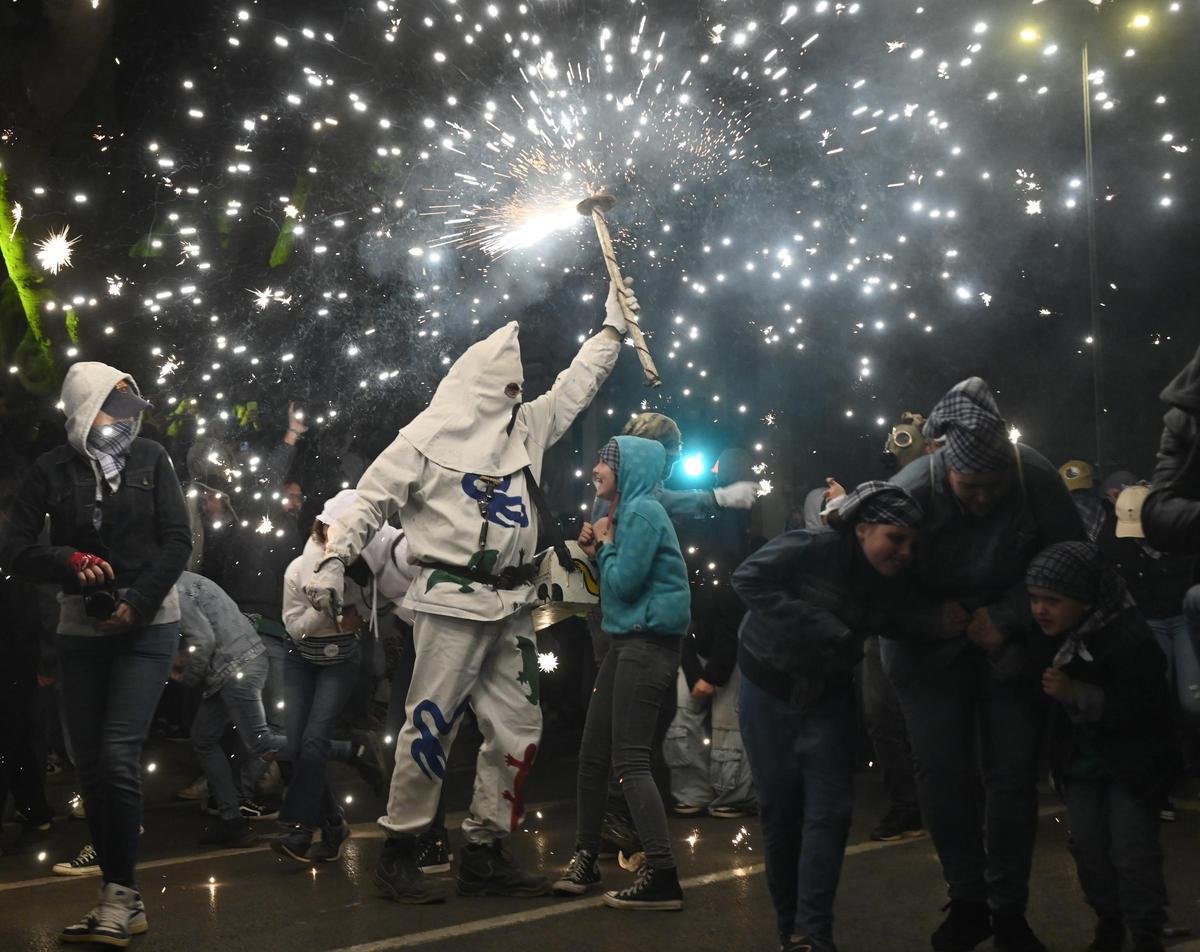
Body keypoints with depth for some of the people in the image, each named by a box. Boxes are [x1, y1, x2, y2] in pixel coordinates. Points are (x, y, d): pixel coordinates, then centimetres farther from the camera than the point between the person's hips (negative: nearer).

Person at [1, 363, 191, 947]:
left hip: (147, 627, -2)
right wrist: (70, 561, -17)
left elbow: (177, 542, -1)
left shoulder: (150, 459, 1)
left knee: (117, 757, -15)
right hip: (82, 631, 2)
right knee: (91, 767, 1)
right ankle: (122, 904, 10)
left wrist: (138, 604, -11)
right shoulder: (52, 470, 2)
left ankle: (120, 896, -6)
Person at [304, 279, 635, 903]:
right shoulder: (430, 436, -3)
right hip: (452, 600, -7)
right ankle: (398, 851, 5)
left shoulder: (528, 425, 16)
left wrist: (612, 328, 32)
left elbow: (577, 384, 28)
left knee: (517, 728, 6)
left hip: (512, 607, 7)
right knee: (431, 725, -7)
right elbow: (372, 499, -3)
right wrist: (334, 561, -12)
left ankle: (485, 853, 16)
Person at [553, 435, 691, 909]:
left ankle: (662, 877, -13)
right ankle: (586, 857, 24)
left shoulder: (642, 512, -13)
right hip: (628, 642, 10)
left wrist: (606, 544, -5)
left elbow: (625, 584, -19)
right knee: (593, 753, 13)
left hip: (648, 644, -10)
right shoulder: (627, 512, 17)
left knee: (629, 760, -12)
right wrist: (598, 549, 6)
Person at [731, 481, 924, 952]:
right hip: (770, 687, -4)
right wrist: (815, 627, -32)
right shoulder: (813, 550, -24)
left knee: (829, 812, -6)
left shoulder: (891, 583, -6)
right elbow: (749, 578, -28)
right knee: (779, 810, 5)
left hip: (829, 695, 4)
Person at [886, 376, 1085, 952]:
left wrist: (1005, 619, -18)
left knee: (1013, 772, -2)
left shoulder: (1035, 476, -20)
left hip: (1013, 641, 1)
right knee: (941, 772, -5)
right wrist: (939, 621, -26)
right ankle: (968, 902, 12)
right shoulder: (909, 493, -25)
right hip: (933, 643, -1)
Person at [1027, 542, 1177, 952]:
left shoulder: (1131, 641, -25)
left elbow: (1139, 710, -28)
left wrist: (1076, 693, -33)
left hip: (1131, 761, -6)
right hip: (1081, 760, 6)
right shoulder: (1053, 637, -3)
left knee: (1131, 848, -4)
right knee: (1087, 842, 8)